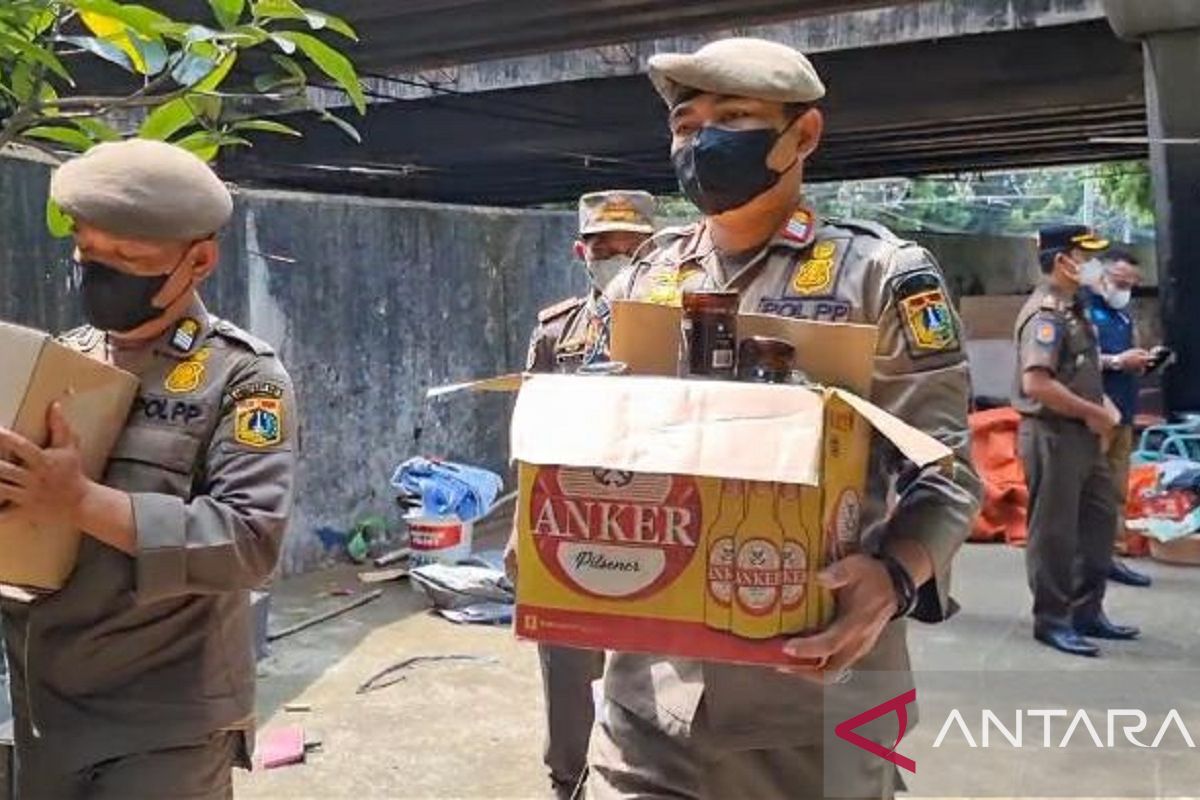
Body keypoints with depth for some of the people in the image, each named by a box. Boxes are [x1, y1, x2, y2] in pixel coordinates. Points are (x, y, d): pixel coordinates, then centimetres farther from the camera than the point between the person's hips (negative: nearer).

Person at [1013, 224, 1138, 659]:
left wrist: (1103, 409, 5)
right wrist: (1094, 412, -18)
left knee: (1099, 519, 16)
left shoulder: (1074, 308, 13)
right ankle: (1052, 620, 13)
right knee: (1054, 530, 0)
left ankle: (1087, 611, 28)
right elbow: (1037, 383, -29)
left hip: (1083, 434, 10)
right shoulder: (1046, 313, -18)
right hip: (1053, 435, -10)